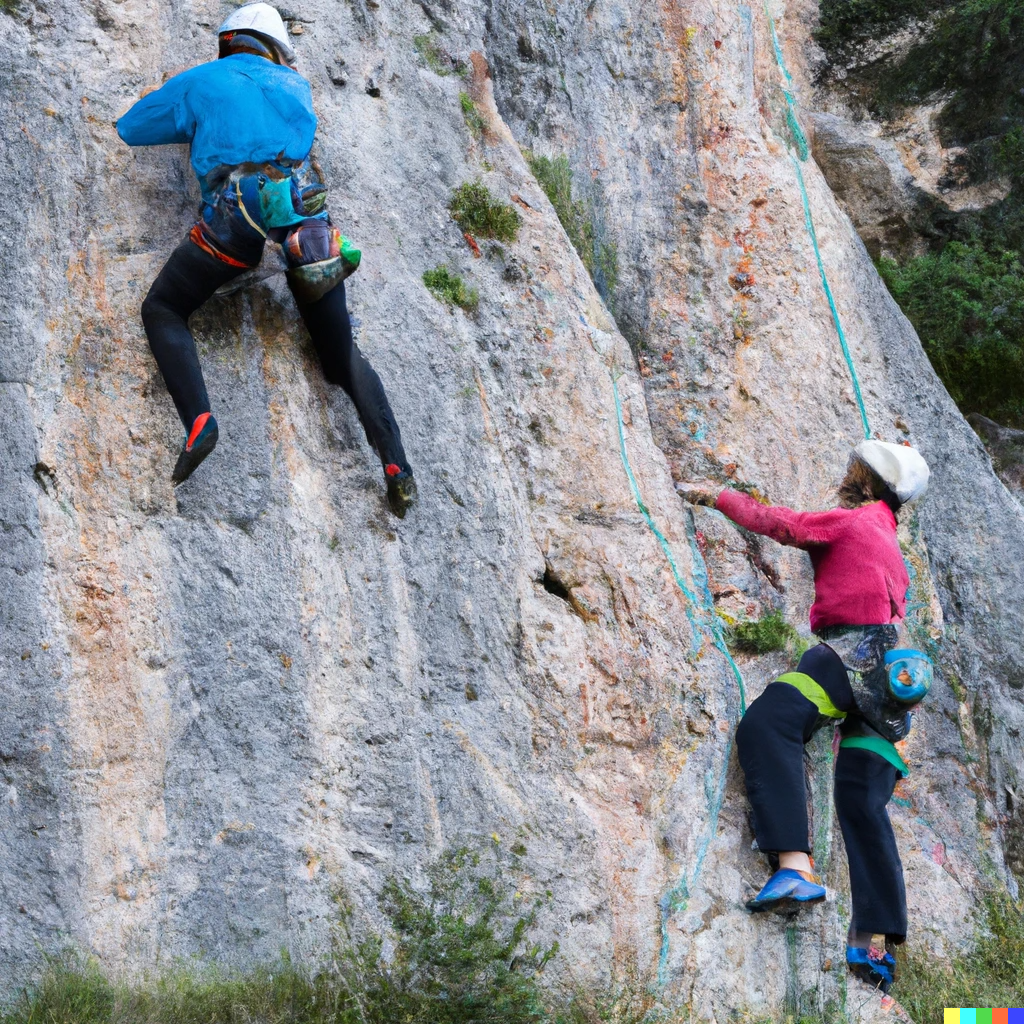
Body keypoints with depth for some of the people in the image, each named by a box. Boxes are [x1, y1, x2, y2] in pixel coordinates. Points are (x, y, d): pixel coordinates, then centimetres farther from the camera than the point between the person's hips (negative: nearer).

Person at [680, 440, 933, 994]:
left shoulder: (851, 520, 8)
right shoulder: (890, 546, 32)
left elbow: (778, 523, 8)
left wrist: (714, 495, 17)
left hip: (855, 648, -9)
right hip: (894, 674, 9)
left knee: (765, 725, -27)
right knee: (863, 804, 7)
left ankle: (794, 866, -45)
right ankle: (877, 942, 0)